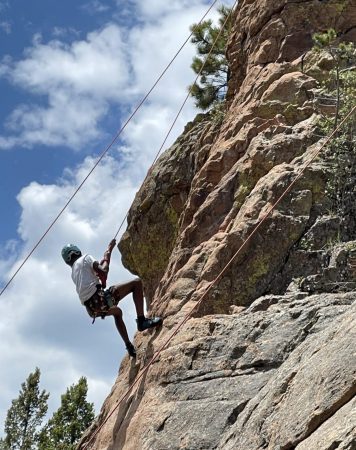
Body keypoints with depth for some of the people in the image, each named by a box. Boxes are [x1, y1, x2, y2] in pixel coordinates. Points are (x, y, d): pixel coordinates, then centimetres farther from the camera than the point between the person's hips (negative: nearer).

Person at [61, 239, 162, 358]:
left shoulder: (73, 273, 25)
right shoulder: (85, 258, 3)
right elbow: (103, 271, -8)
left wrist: (107, 253, 34)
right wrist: (107, 256, 9)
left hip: (92, 309, 8)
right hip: (100, 299, -8)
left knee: (117, 312, 39)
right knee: (137, 282, -4)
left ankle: (129, 347, 37)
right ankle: (142, 320, -13)